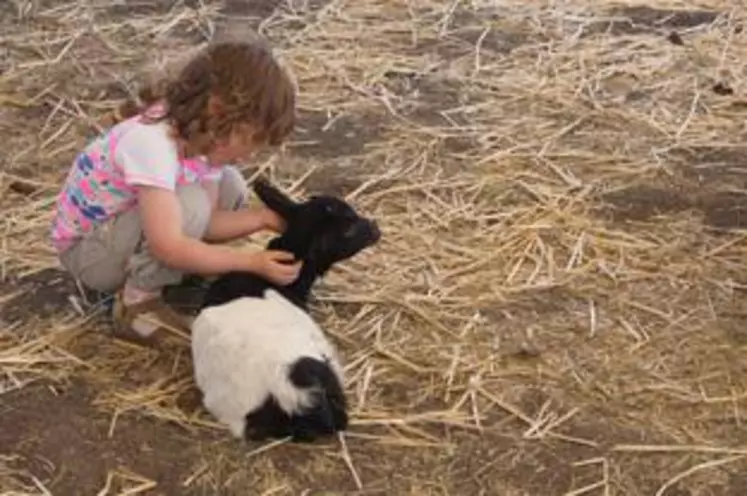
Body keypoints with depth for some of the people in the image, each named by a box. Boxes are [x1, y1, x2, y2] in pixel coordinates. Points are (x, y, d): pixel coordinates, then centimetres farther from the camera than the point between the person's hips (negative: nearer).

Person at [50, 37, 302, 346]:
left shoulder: (202, 134, -9)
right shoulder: (152, 143, -35)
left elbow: (207, 219, -6)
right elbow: (169, 248, -39)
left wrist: (264, 217, -20)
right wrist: (252, 261, -36)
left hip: (124, 232, 8)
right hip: (86, 248, -8)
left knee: (229, 186, -3)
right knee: (187, 206, -31)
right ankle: (136, 306, -15)